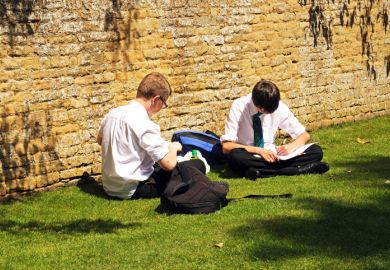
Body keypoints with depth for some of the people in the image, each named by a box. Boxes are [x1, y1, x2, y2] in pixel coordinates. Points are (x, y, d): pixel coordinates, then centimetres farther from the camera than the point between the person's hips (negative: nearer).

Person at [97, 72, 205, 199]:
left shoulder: (112, 113, 2)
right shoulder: (145, 125, -22)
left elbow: (100, 140, 22)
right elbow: (169, 164, -23)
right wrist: (173, 147, -1)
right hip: (133, 190, -9)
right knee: (198, 165, -7)